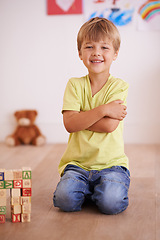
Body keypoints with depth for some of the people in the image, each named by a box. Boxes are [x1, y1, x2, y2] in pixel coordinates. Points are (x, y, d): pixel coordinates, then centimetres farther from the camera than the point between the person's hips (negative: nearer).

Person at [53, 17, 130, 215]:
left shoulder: (118, 86, -2)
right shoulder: (75, 85, 4)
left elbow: (109, 126, -16)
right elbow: (69, 124, -11)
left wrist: (79, 117, -10)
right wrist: (103, 110, -18)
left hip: (111, 163, -1)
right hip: (77, 163, 2)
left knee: (111, 203, -26)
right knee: (65, 200, -23)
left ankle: (110, 185, 8)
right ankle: (87, 188, 9)